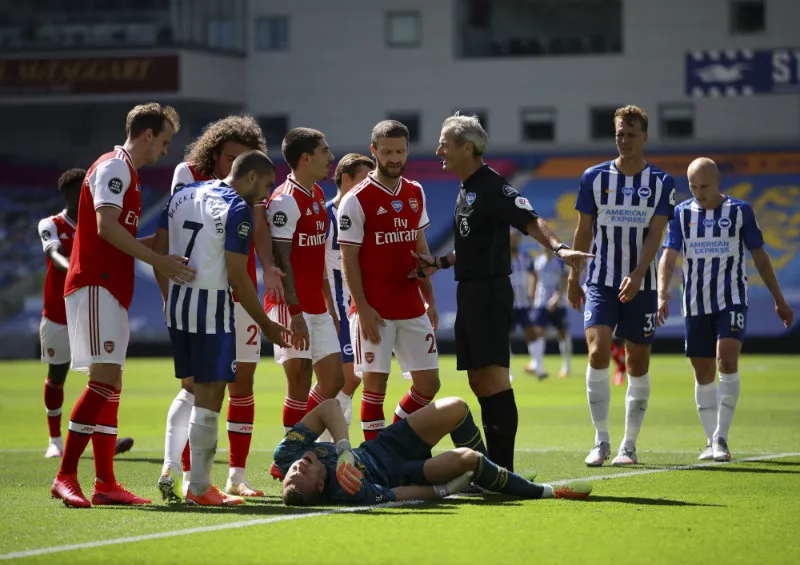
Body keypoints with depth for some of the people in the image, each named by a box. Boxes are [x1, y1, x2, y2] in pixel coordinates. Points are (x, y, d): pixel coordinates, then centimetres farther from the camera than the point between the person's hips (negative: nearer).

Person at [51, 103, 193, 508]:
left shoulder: (125, 172, 22)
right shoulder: (114, 168, -9)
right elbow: (106, 227, -21)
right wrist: (158, 260, -22)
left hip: (110, 290, 10)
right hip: (95, 287, -10)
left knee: (110, 385, 7)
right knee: (104, 380, -16)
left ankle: (105, 483, 7)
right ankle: (65, 477, -17)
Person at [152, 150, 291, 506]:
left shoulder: (183, 194, 12)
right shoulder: (237, 209, -10)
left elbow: (158, 251, 15)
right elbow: (237, 277, -12)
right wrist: (266, 326, -4)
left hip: (177, 302, 7)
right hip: (211, 305, -7)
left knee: (191, 390, 18)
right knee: (210, 394, -1)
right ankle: (199, 487, 1)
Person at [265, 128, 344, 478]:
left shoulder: (317, 196, 15)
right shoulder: (285, 200, -13)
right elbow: (281, 260, -18)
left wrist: (329, 304, 21)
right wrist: (295, 314, -23)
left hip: (316, 307, 9)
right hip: (292, 307, -9)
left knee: (333, 379, 8)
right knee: (300, 382, -6)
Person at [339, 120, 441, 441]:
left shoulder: (415, 193, 11)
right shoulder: (357, 200, -7)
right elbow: (348, 259, -8)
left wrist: (429, 299, 15)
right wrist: (363, 308, -14)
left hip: (413, 309, 6)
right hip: (375, 312, -6)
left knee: (428, 383, 4)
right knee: (375, 383, -2)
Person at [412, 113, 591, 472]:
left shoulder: (492, 186, -11)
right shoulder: (466, 190, 18)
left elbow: (530, 221, -23)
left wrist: (558, 248, -39)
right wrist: (437, 263, 27)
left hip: (490, 291, -10)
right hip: (469, 292, 10)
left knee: (494, 379, -12)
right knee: (479, 383, 9)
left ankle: (504, 469, -12)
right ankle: (493, 466, 13)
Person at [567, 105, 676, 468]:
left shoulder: (661, 183, 1)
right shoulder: (594, 177, 3)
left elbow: (654, 235, -8)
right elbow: (583, 231, 9)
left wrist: (637, 275, -21)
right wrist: (573, 277, 9)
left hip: (641, 286, 0)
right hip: (601, 283, 0)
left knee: (638, 366, 3)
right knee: (597, 352, -17)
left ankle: (629, 445, 13)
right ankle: (601, 440, -9)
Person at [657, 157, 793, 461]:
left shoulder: (740, 211, 1)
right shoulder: (681, 213, 4)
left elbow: (760, 258, 8)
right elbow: (668, 257, -4)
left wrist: (779, 301, 10)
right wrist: (662, 296, -20)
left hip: (732, 300, -2)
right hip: (695, 304, 3)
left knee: (727, 360, -20)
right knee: (703, 374, 5)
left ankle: (721, 438, -18)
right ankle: (712, 442, 15)